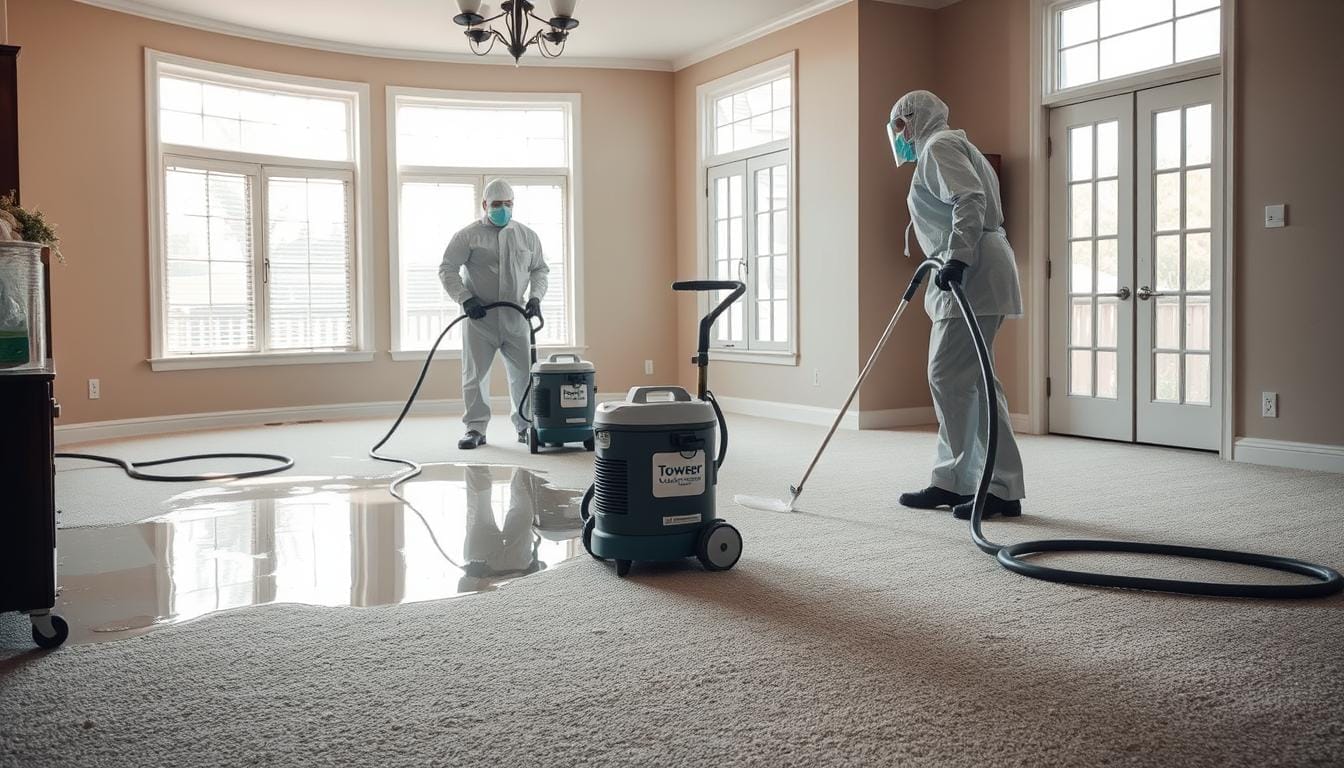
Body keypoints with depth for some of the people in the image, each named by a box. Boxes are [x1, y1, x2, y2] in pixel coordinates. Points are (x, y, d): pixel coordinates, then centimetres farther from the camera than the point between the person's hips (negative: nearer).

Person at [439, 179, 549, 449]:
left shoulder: (527, 236, 10)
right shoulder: (468, 236, 0)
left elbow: (539, 270, 15)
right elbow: (447, 269, -3)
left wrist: (535, 297, -1)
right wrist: (465, 298, -14)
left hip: (515, 318, 2)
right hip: (479, 317, -2)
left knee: (524, 373, 2)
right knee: (475, 375, -1)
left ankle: (525, 426, 16)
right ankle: (476, 429, 7)